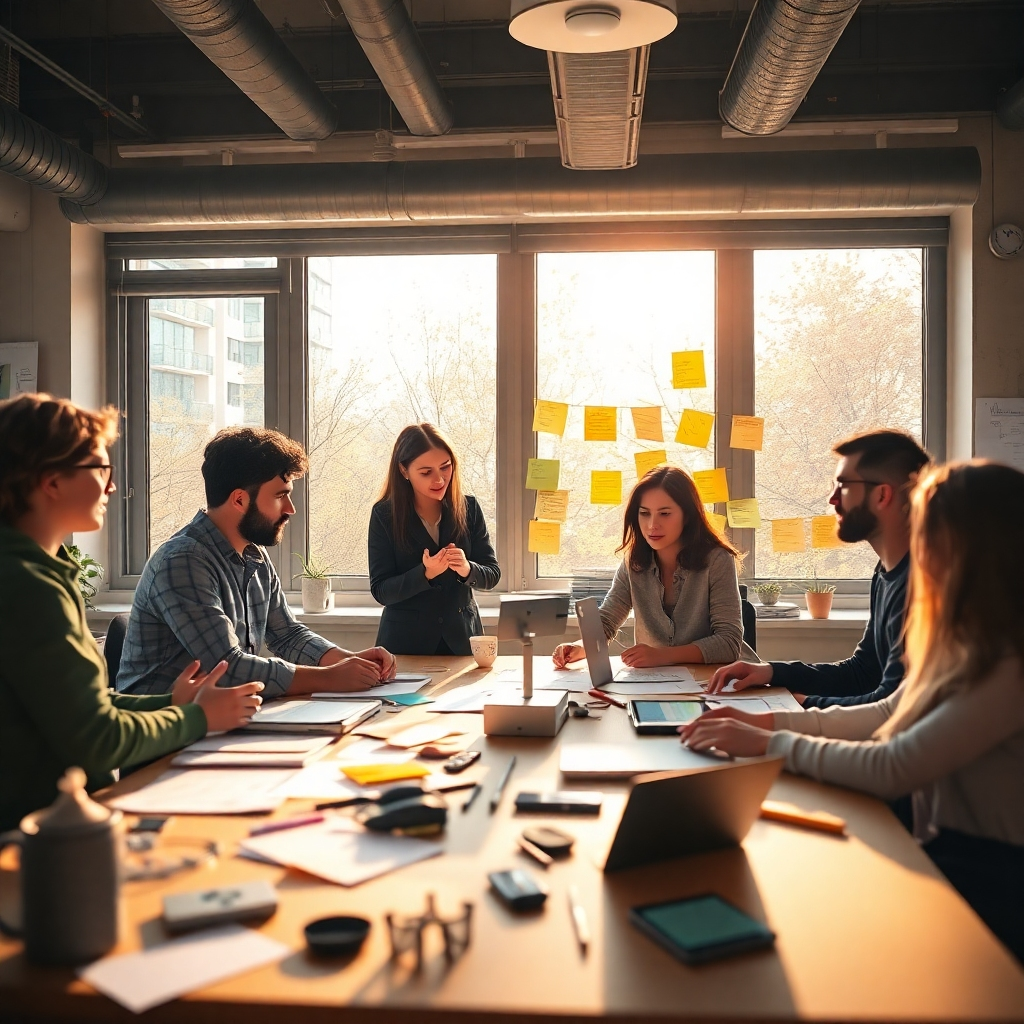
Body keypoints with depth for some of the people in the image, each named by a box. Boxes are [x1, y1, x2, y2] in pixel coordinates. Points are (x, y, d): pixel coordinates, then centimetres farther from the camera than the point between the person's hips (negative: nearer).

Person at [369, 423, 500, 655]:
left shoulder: (468, 508, -3)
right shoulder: (384, 515, -8)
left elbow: (492, 575, -2)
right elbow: (380, 591, -10)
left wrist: (467, 569, -23)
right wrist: (426, 574, -25)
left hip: (462, 639, 2)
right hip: (406, 643, -2)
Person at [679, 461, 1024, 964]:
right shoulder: (967, 641, 6)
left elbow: (892, 770, -26)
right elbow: (890, 715, 13)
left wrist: (770, 743, -15)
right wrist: (769, 720, 3)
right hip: (944, 854, 8)